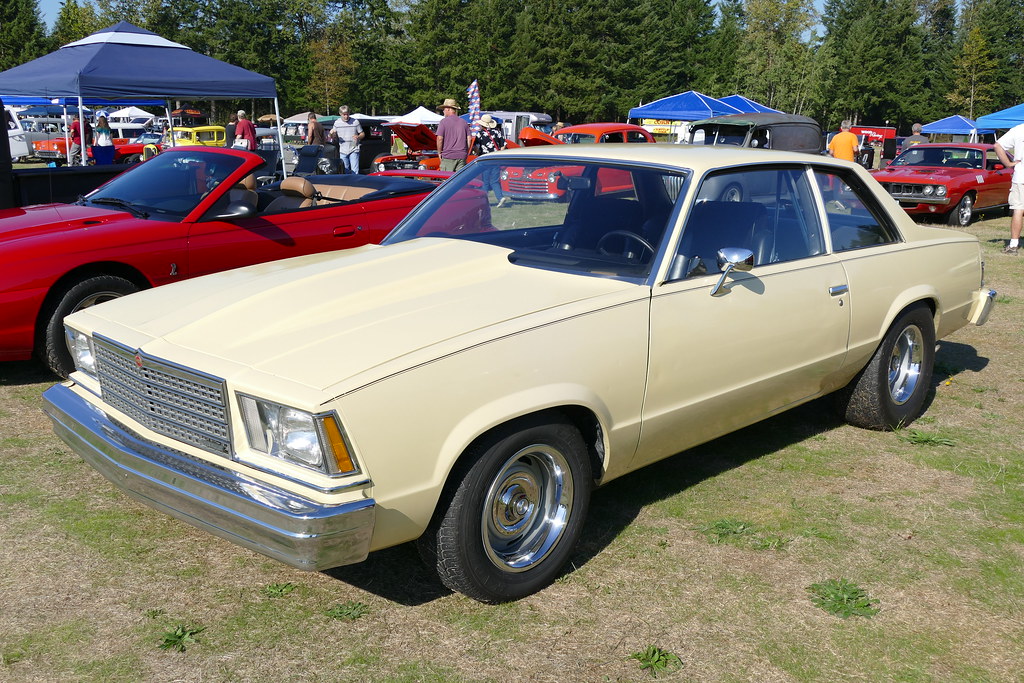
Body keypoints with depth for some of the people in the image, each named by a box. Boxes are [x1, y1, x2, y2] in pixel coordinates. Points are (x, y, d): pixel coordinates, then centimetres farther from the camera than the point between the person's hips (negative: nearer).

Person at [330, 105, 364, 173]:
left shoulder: (355, 122, -1)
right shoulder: (337, 123, 6)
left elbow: (362, 134, 6)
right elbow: (334, 138, 10)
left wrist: (358, 137, -16)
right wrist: (332, 134, -13)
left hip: (354, 150, -3)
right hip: (342, 151, 3)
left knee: (354, 171, -7)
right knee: (345, 171, 8)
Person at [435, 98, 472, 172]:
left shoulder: (444, 121, -2)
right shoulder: (463, 122, 11)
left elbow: (440, 138, -9)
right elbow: (469, 139, 7)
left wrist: (439, 152, 2)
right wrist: (466, 152, 14)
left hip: (448, 156, -4)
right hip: (462, 157, 4)